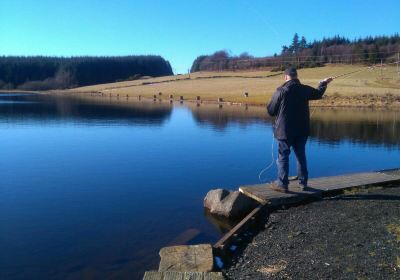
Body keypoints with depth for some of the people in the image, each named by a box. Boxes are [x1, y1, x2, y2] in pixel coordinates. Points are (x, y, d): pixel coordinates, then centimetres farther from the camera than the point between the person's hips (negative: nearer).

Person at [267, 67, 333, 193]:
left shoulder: (281, 91, -12)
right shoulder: (305, 89, 1)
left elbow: (270, 111, -7)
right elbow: (318, 93, 23)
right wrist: (323, 83, 43)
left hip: (285, 130, -4)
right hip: (301, 130, 4)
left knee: (283, 157, 3)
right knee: (301, 156, 15)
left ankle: (282, 184, 4)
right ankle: (303, 182, 23)